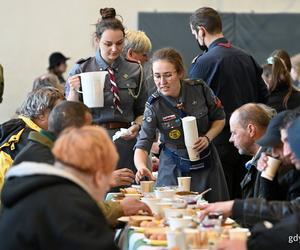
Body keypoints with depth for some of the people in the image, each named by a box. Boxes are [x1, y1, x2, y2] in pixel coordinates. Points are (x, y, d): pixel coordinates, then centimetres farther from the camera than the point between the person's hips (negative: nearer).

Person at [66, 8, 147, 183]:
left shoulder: (134, 70, 8)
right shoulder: (81, 69, 2)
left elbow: (141, 112, 15)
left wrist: (136, 126, -5)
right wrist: (74, 91, -14)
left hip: (125, 142, 2)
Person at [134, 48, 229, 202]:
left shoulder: (199, 89, -10)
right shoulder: (154, 106, -15)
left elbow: (219, 118, 6)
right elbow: (142, 145, -20)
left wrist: (208, 137, -13)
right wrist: (141, 167, -41)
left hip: (207, 167, 2)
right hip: (174, 170, -2)